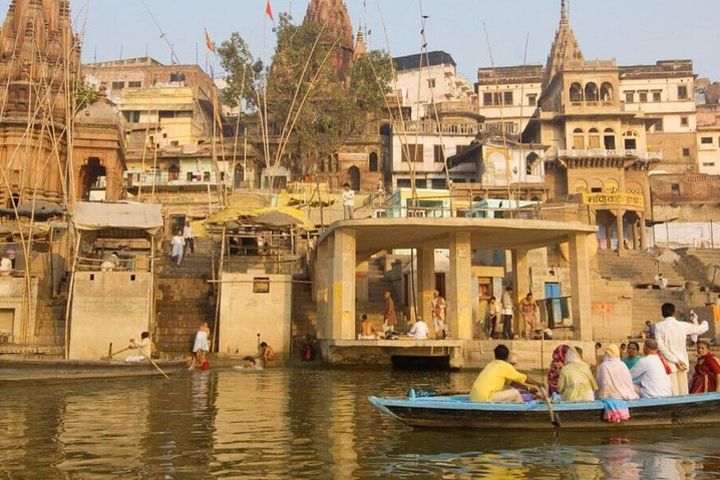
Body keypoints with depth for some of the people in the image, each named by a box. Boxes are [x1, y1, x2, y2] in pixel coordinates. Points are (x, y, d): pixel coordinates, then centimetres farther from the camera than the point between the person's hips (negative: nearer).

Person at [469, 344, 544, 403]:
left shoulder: (492, 364, 17)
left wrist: (527, 387, 26)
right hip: (484, 399, -9)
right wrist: (539, 384, 20)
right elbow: (523, 378, 6)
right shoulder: (505, 366, -5)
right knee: (515, 393, -2)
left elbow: (511, 381, 25)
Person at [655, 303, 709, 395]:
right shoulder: (683, 325, 3)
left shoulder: (659, 326, -5)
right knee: (684, 393, 8)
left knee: (674, 394, -5)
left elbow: (660, 346, -13)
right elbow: (700, 329, 18)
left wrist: (676, 361, -12)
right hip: (683, 363, 3)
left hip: (669, 364, -3)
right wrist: (705, 323, 42)